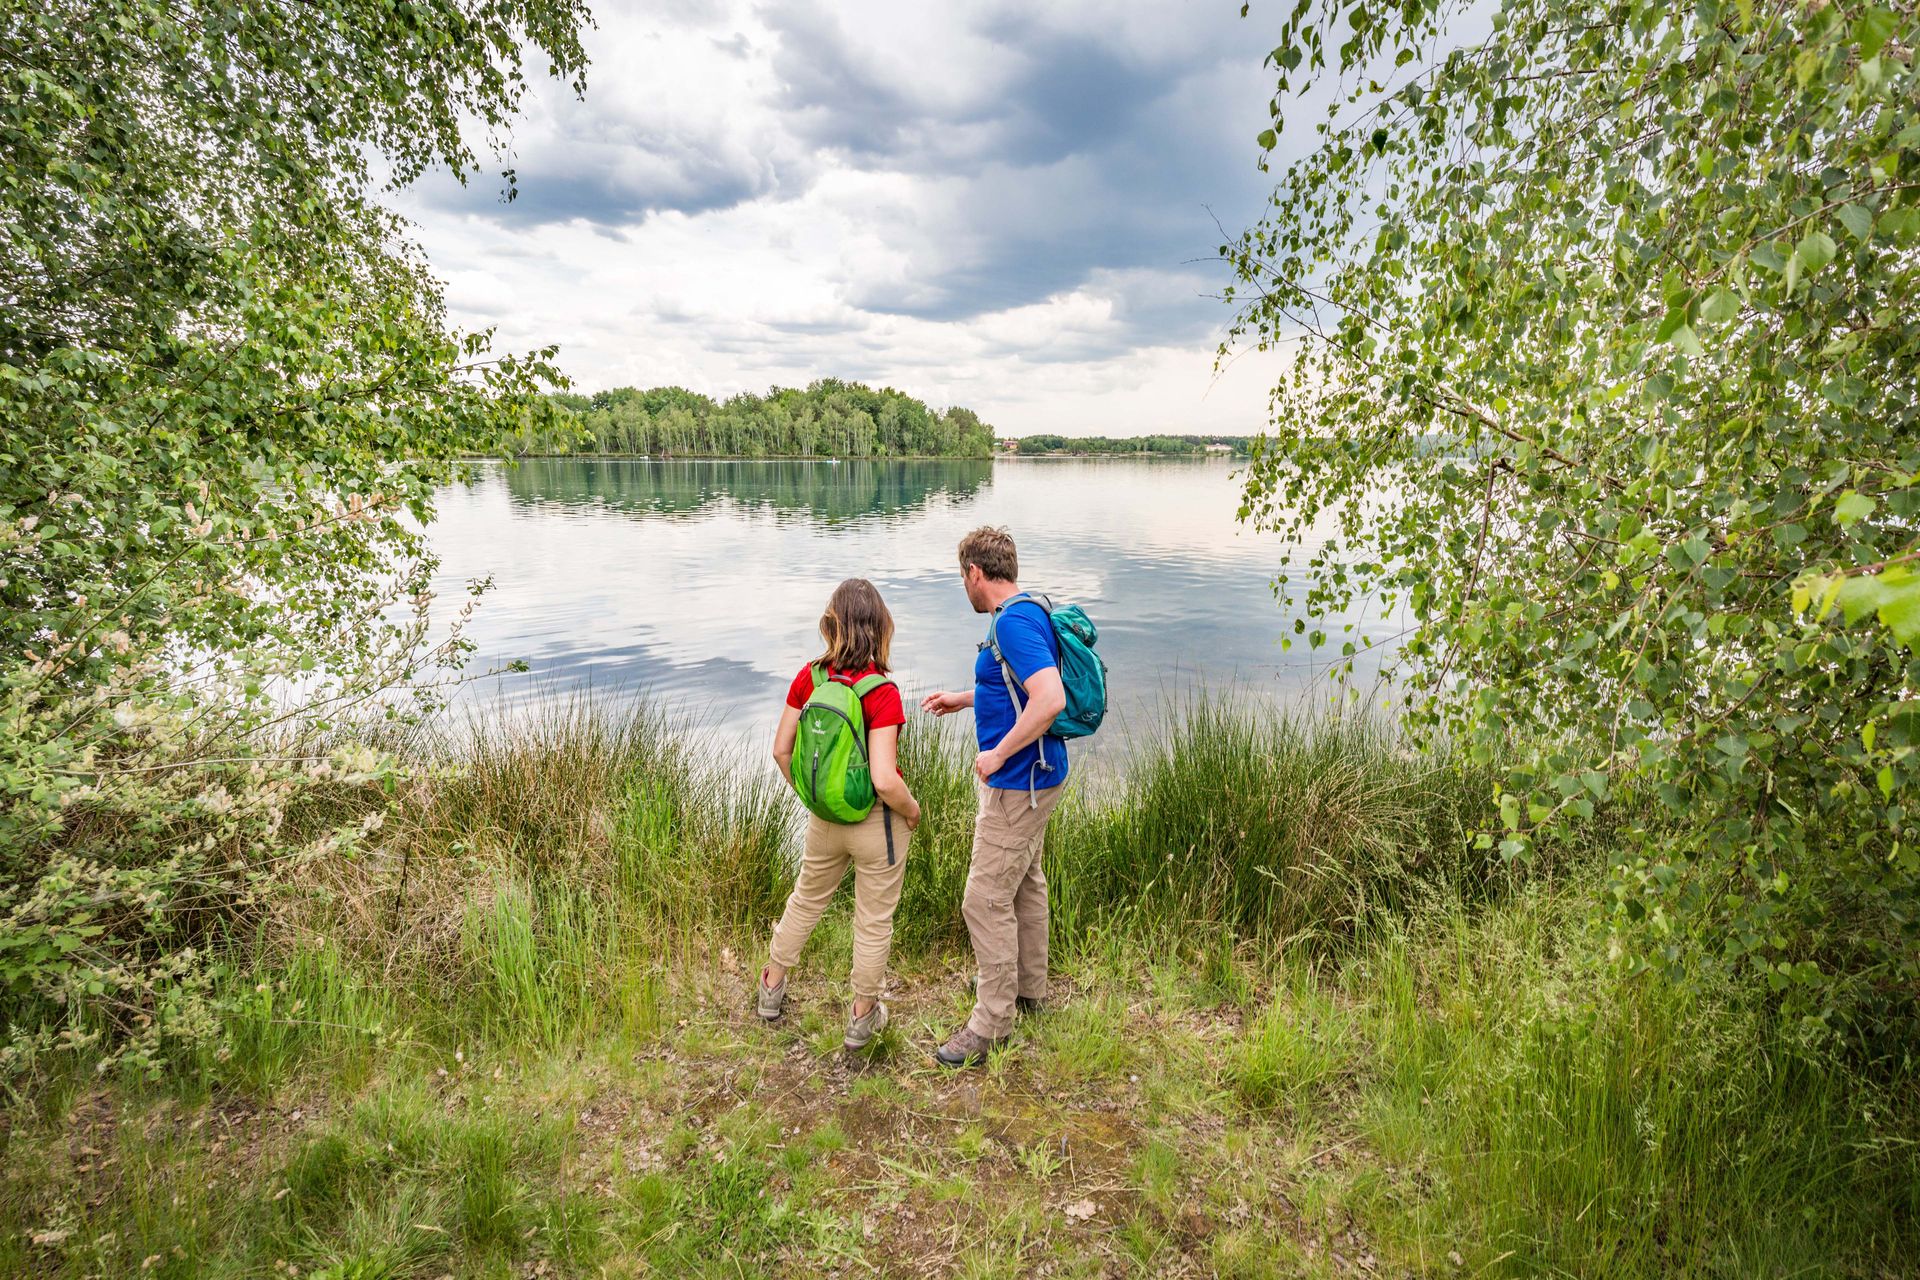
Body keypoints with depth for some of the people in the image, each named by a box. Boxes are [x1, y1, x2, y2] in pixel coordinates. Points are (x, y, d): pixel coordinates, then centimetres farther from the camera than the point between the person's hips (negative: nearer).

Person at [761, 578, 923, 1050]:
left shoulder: (808, 677, -10)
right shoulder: (881, 692, -25)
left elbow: (781, 750, -2)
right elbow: (884, 780, -29)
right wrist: (912, 810, -9)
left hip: (823, 819, 5)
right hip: (877, 823, -5)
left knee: (806, 899, 28)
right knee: (874, 921, 16)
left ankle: (772, 987, 46)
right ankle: (863, 1017, 33)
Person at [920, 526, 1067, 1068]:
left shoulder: (1013, 622, -24)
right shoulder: (1027, 612, 9)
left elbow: (1051, 698, -35)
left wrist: (999, 754, -25)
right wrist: (961, 699, 24)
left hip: (1017, 785, -11)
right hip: (1034, 779, 11)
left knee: (986, 899, -1)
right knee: (1025, 882, 23)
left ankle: (992, 1022, 12)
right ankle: (1028, 987, 40)